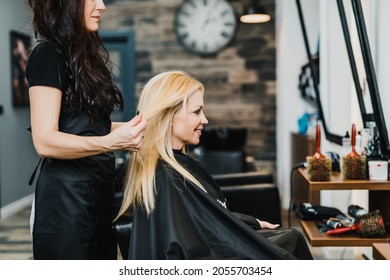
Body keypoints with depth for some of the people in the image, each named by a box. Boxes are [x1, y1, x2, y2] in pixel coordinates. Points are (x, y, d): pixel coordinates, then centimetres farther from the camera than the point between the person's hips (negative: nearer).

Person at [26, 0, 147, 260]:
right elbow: (45, 141, -20)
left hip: (98, 190, 9)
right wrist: (110, 142, -33)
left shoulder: (84, 54, 16)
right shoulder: (48, 54, -12)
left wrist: (140, 125, 14)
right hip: (67, 194, -9)